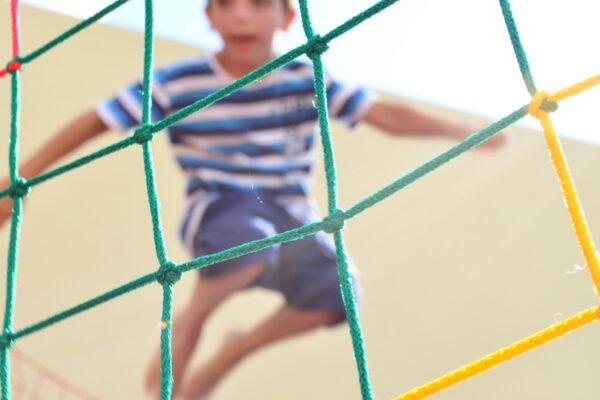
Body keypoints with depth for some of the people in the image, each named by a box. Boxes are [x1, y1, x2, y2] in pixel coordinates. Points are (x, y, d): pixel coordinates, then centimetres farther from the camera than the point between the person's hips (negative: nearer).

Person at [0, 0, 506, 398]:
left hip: (288, 214, 4)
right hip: (219, 208, -3)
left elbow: (389, 115, -4)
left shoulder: (306, 80, -4)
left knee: (335, 291, -24)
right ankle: (188, 322, -7)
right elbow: (91, 124, -7)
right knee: (253, 238, -39)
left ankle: (234, 352, 4)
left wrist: (463, 131, -11)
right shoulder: (178, 84, -10)